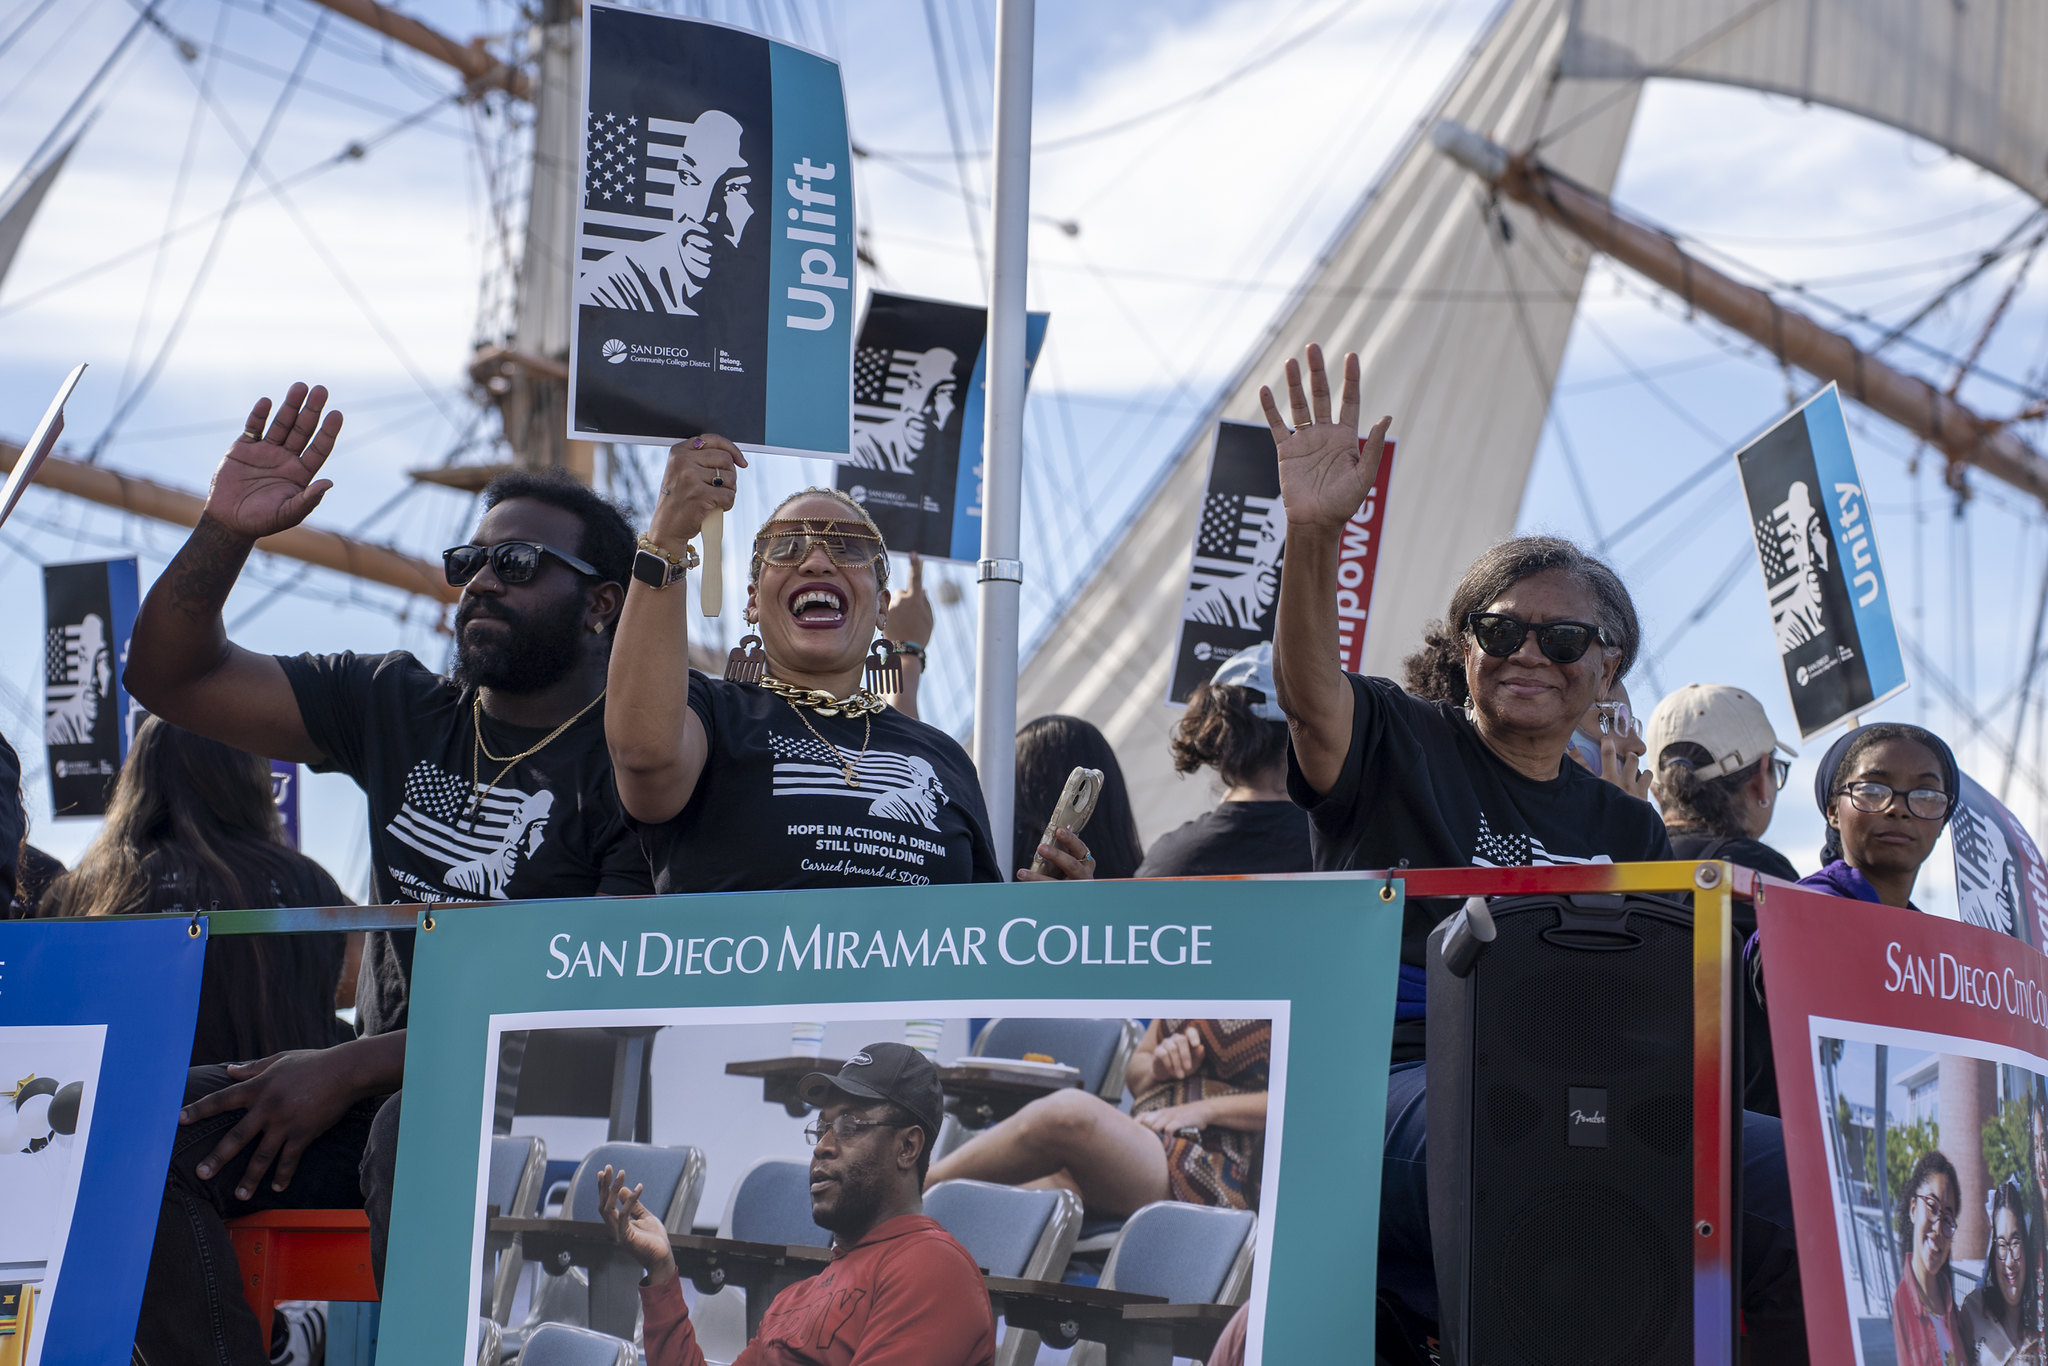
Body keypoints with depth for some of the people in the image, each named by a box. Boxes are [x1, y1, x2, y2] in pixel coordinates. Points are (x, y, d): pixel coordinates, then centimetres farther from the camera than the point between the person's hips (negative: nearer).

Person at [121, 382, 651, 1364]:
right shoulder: (399, 710, 14)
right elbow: (171, 675, 15)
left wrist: (356, 1069, -17)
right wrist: (226, 533, -4)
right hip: (369, 1091, 6)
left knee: (414, 1129, -40)